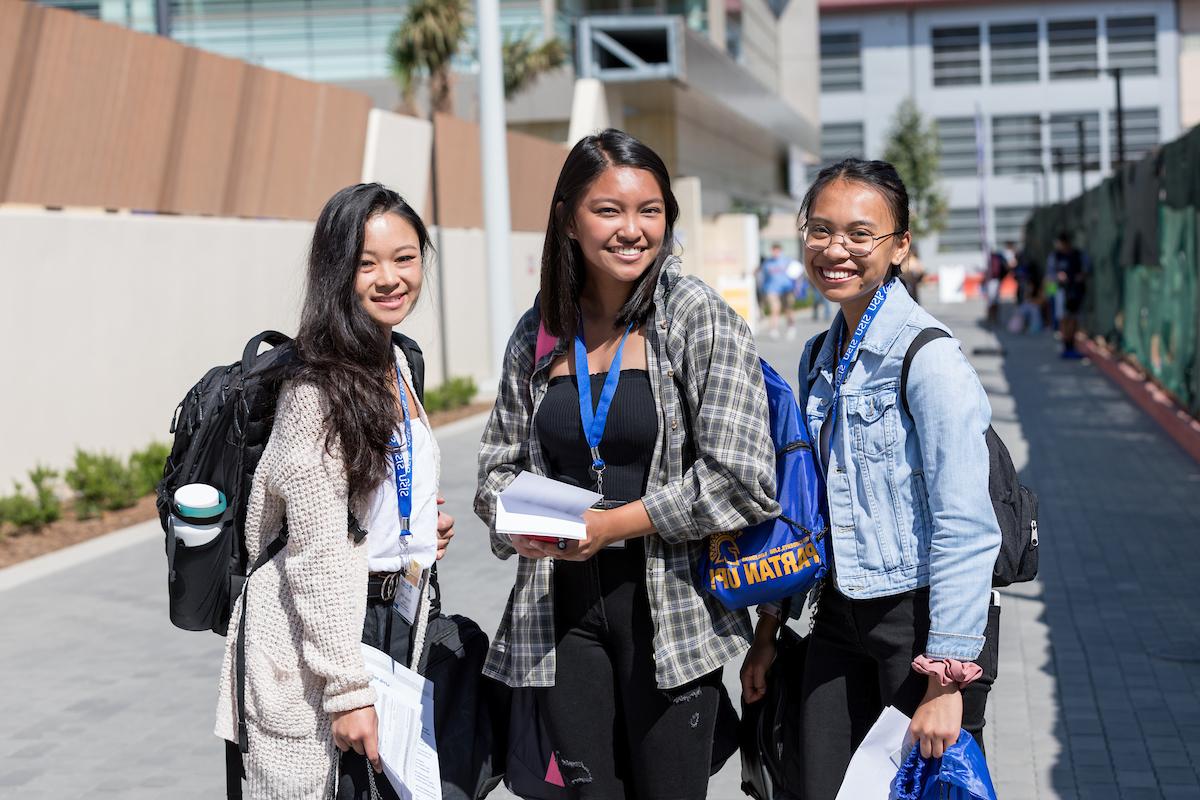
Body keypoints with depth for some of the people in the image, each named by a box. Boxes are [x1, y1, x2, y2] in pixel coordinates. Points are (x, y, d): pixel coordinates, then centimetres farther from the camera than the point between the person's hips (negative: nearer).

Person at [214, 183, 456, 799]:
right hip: (314, 639, -8)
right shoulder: (316, 389, -17)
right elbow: (316, 553, -20)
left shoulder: (400, 362, 9)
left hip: (395, 624, 8)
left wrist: (423, 527, 7)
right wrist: (347, 690, -21)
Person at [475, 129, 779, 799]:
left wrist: (613, 523, -13)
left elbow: (742, 480, -14)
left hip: (670, 606, -4)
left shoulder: (700, 318, -7)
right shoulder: (541, 333, 7)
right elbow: (501, 463, 16)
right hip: (563, 606, 4)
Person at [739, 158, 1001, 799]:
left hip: (918, 612, -6)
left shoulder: (930, 359, -16)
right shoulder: (819, 359, 8)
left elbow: (966, 528, -19)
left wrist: (946, 681, -20)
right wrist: (768, 631, 15)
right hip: (839, 617, 6)